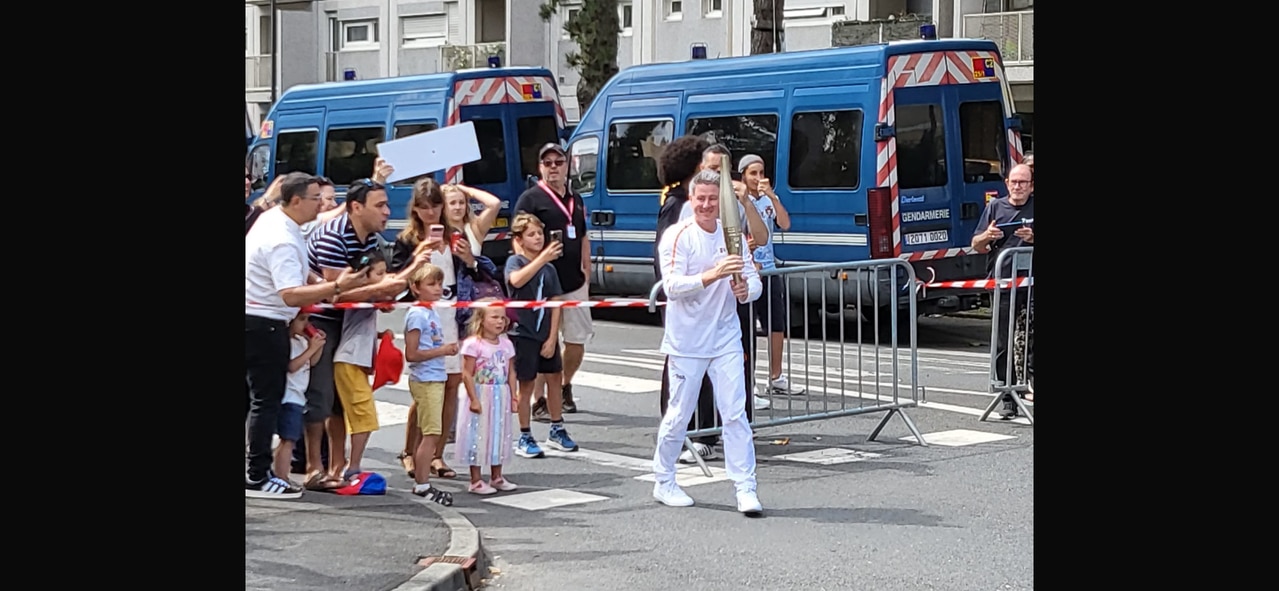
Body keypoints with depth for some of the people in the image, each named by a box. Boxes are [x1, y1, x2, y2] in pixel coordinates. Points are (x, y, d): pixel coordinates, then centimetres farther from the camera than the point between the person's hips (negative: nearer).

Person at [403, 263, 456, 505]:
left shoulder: (432, 313, 13)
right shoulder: (417, 315, -13)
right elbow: (411, 354, -19)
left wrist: (447, 349, 5)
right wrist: (442, 351, -18)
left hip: (436, 378, 9)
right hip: (425, 380, -9)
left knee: (426, 434, 11)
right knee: (432, 433, -9)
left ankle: (419, 481, 16)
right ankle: (422, 484, -5)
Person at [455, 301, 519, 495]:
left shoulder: (506, 344, 6)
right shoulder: (473, 344, -13)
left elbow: (511, 372, 11)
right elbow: (467, 374, -15)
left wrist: (513, 395, 5)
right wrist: (473, 399, -18)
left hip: (500, 397, 6)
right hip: (480, 396, -6)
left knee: (499, 434, 13)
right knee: (478, 435, -1)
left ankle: (497, 477, 25)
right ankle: (476, 480, 7)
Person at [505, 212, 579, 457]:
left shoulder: (549, 269, 5)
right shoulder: (515, 262, -6)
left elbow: (555, 304, 2)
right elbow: (517, 280, -31)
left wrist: (553, 338, -6)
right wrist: (542, 258, -38)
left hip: (547, 334, 5)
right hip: (523, 333, -5)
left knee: (554, 378, 11)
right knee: (527, 384, 0)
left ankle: (557, 430, 26)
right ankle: (525, 438, 9)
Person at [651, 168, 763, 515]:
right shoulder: (678, 236, -8)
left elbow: (754, 282, 7)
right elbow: (673, 286, -19)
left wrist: (745, 289, -17)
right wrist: (714, 274, -32)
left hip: (725, 339, 3)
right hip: (686, 341, -3)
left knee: (735, 413, -2)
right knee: (679, 415, 5)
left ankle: (745, 488, 0)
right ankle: (664, 483, 22)